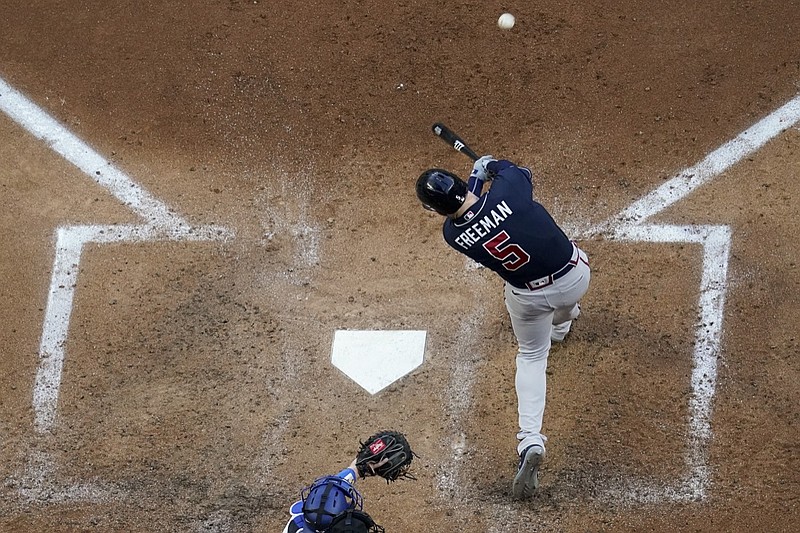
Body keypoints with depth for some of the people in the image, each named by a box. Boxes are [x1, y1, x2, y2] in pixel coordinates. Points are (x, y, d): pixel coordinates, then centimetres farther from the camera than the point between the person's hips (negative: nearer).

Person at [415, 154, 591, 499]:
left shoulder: (453, 235, -18)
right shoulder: (506, 190, -27)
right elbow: (523, 175, -1)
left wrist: (476, 176, 15)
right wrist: (493, 166, 16)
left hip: (528, 296, 0)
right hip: (574, 277, 0)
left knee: (531, 356, 25)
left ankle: (530, 440, 8)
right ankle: (560, 324, 73)